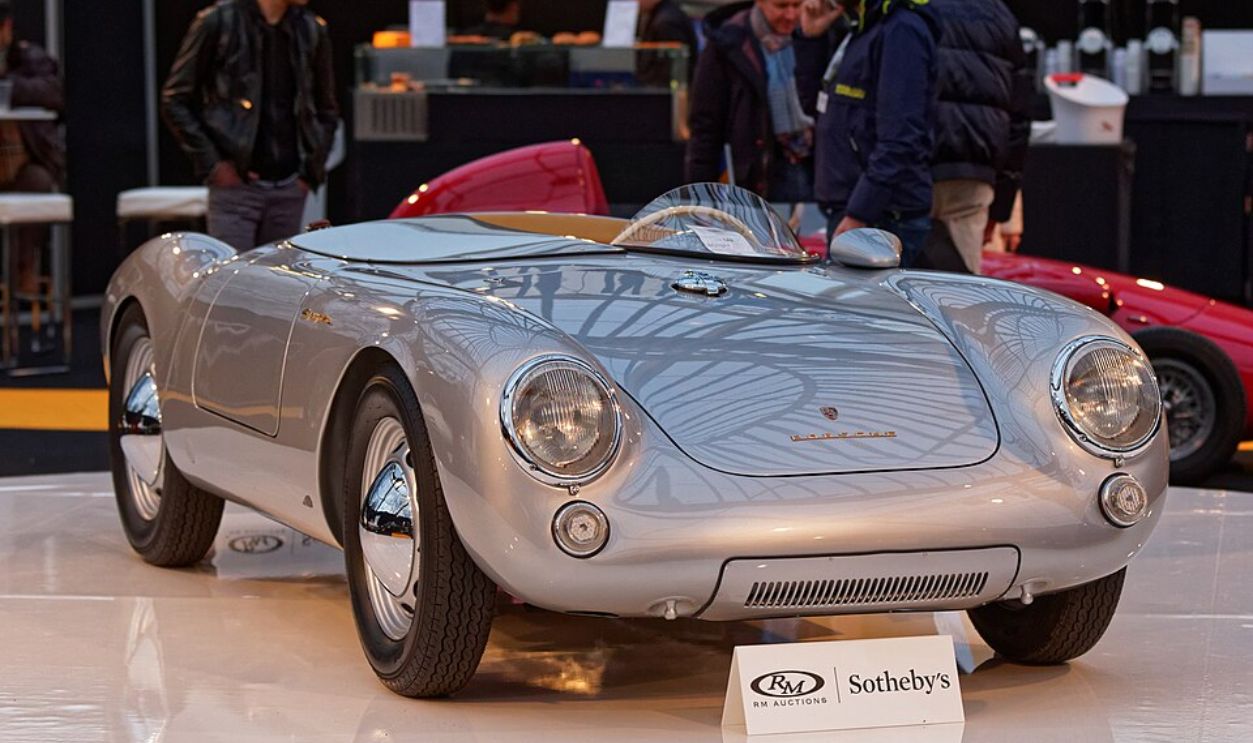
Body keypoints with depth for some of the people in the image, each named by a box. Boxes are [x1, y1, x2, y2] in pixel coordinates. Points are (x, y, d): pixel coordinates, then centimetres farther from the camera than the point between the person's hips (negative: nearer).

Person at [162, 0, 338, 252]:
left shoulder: (312, 30, 8)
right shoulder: (219, 21, -5)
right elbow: (175, 101, 0)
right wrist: (211, 164, -7)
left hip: (289, 189, 4)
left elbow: (326, 110, 19)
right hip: (235, 184, -4)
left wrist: (313, 170, 8)